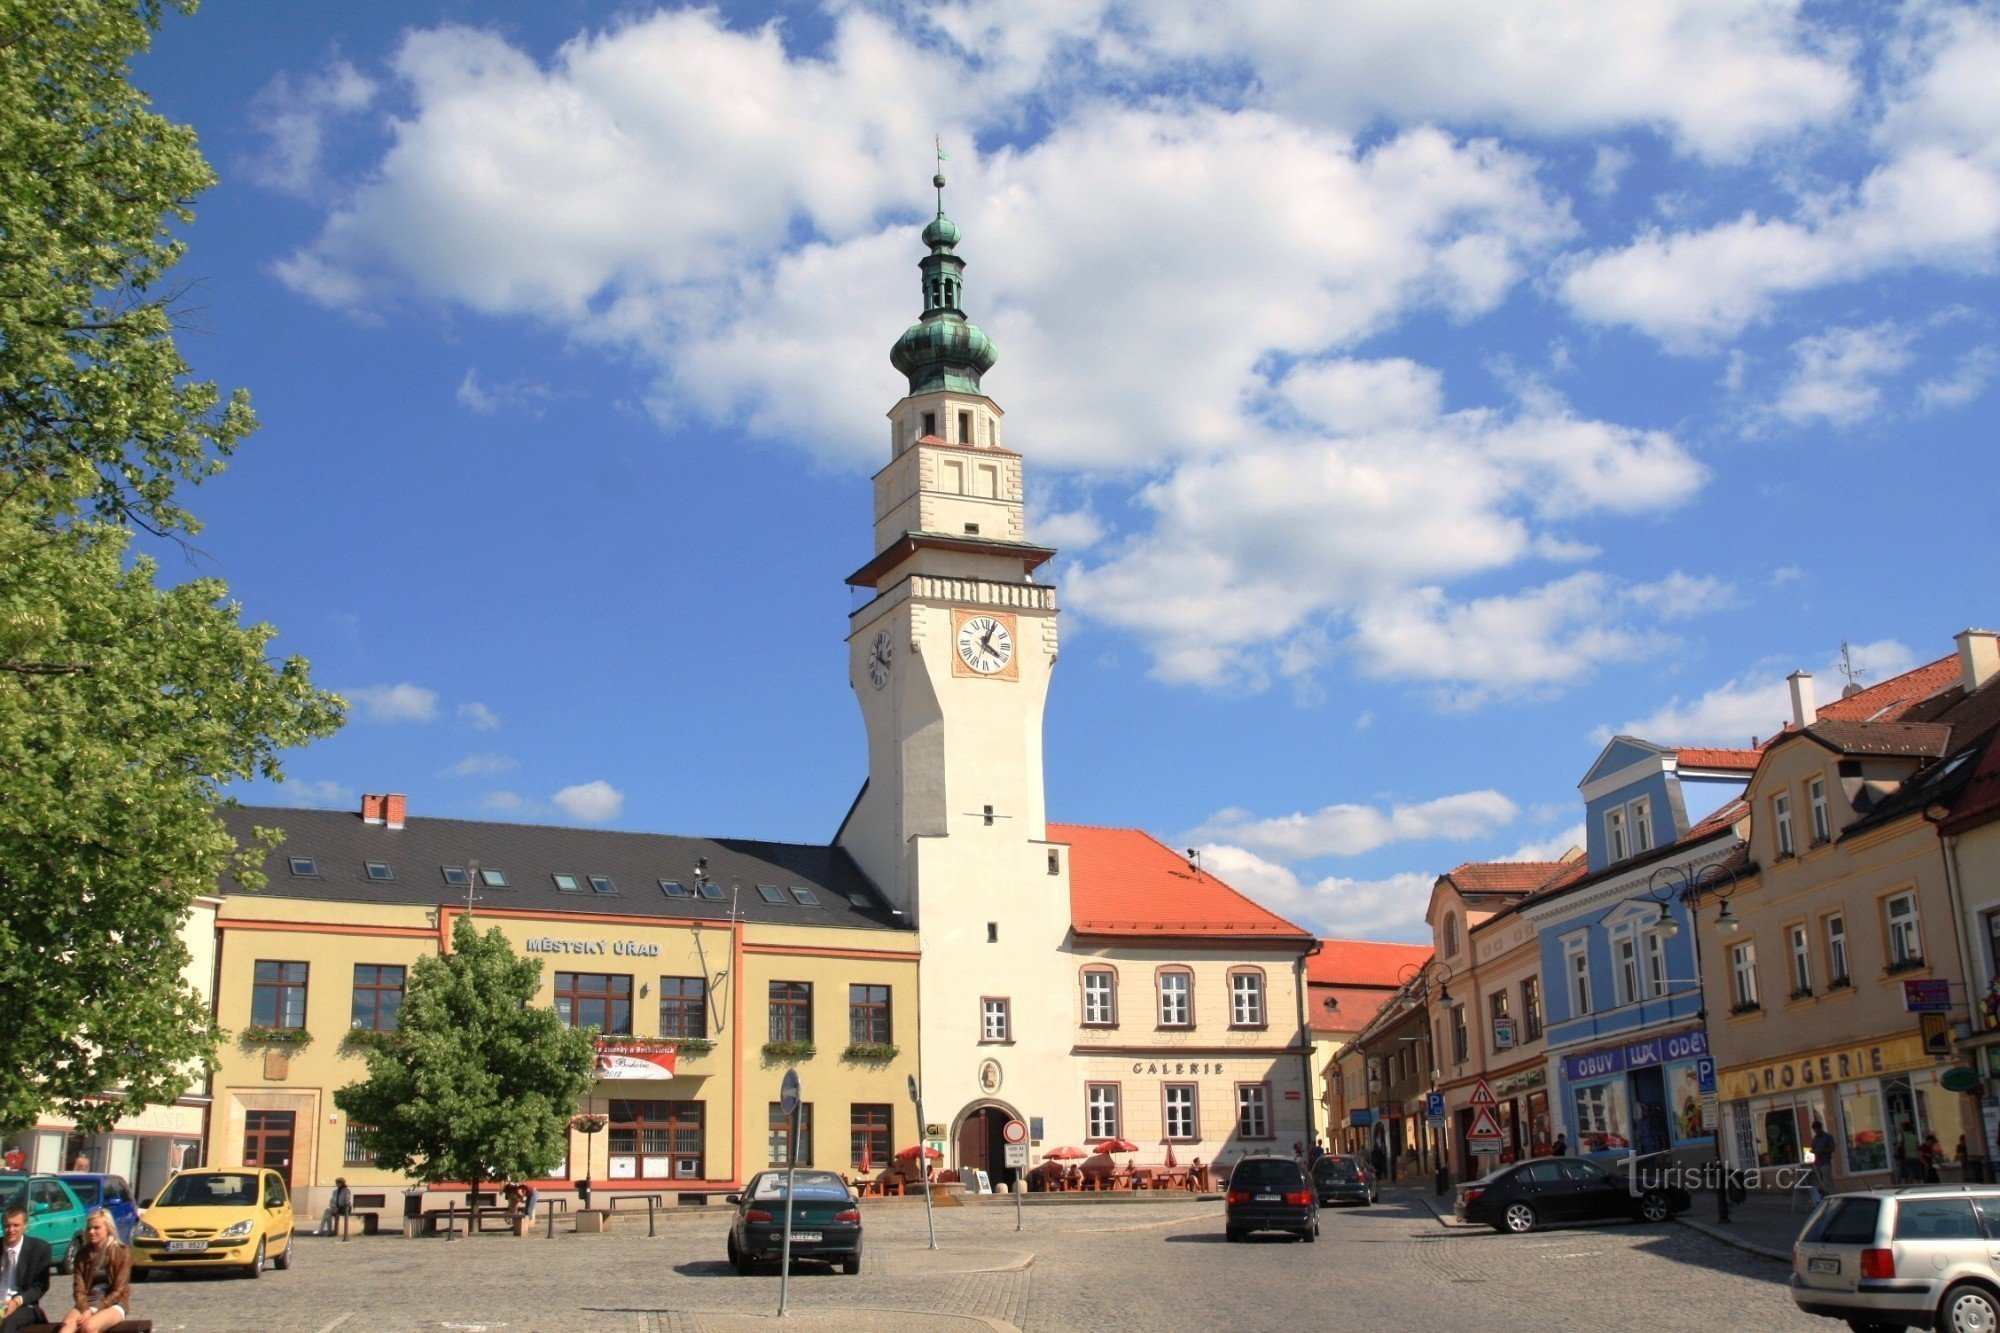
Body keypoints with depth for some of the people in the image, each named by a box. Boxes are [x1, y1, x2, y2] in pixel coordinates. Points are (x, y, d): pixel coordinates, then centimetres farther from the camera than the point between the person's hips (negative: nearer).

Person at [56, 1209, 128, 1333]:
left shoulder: (121, 1254, 0)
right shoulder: (82, 1255, 11)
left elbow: (118, 1291, -6)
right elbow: (79, 1288, 3)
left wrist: (95, 1311, -17)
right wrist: (85, 1309, -16)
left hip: (113, 1305, -3)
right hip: (87, 1303, 3)